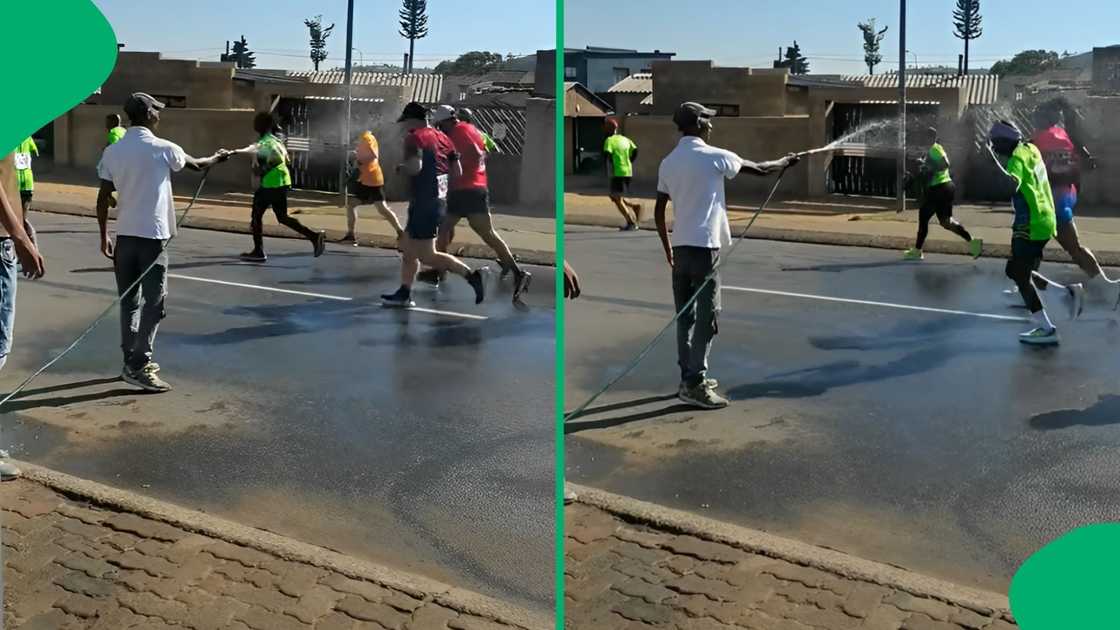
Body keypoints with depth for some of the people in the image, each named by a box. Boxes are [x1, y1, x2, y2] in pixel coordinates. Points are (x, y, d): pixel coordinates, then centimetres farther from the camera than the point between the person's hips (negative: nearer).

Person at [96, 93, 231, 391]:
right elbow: (197, 165, 12)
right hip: (153, 236, -5)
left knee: (129, 301, 12)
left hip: (125, 235, 5)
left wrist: (104, 236, 12)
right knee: (154, 303, -2)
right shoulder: (163, 148, -8)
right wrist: (218, 157, 33)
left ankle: (132, 361, 18)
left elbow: (103, 198, 3)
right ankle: (138, 367, -6)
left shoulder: (112, 151, 3)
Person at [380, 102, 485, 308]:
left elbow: (415, 167, -27)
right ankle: (404, 294, 19)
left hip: (424, 204, -9)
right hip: (439, 200, 9)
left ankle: (470, 275, -13)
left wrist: (400, 167, -7)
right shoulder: (442, 137, 12)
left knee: (426, 255, -5)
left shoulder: (414, 137, -11)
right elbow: (457, 172, 11)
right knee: (407, 247, 17)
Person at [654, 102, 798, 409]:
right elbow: (760, 170, 4)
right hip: (704, 248, -7)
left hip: (680, 248, 7)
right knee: (706, 318, -5)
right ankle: (695, 385, -7)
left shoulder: (668, 163, 10)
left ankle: (689, 377, 17)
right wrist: (785, 162, 24)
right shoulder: (713, 157, -8)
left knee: (685, 317, 11)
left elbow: (658, 212, 12)